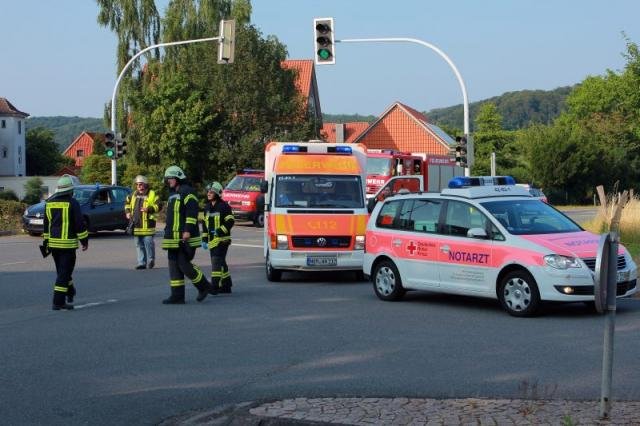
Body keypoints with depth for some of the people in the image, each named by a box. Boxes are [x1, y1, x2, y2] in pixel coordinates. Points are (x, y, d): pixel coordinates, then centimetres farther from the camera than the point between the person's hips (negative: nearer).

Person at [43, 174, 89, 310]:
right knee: (64, 272, -4)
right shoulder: (72, 203, -11)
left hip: (53, 243, 6)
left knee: (61, 270, 21)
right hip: (68, 243, -6)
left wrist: (46, 242, 20)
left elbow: (46, 225, 14)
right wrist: (84, 240, -3)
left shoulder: (49, 203, 8)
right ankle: (58, 302, -7)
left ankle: (70, 291, 39)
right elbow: (79, 224, -12)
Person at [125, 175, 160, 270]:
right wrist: (127, 212, 14)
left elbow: (158, 206, -10)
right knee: (139, 245, 8)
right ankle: (142, 263, 14)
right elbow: (127, 203, 31)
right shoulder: (133, 195, 15)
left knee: (148, 242, -8)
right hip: (136, 225, 6)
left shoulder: (152, 195, -3)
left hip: (147, 225, -6)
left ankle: (151, 260, 11)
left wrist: (149, 209, -24)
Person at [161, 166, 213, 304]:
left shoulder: (187, 192, -9)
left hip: (185, 237, -9)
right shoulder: (173, 194, 21)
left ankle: (204, 286, 8)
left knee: (184, 264, -11)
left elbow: (192, 212, -19)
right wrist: (168, 233, 27)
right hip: (174, 239, 9)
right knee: (174, 266, 5)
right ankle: (177, 296, 7)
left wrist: (187, 231, -24)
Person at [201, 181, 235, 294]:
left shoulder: (224, 206, -8)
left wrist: (220, 231, -20)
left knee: (217, 261, -16)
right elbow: (204, 224, 19)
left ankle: (215, 285, -19)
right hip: (212, 240, 8)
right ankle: (226, 285, 21)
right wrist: (204, 239, 15)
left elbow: (230, 222, -11)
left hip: (222, 239, -8)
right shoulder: (207, 207, 15)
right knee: (220, 263, 12)